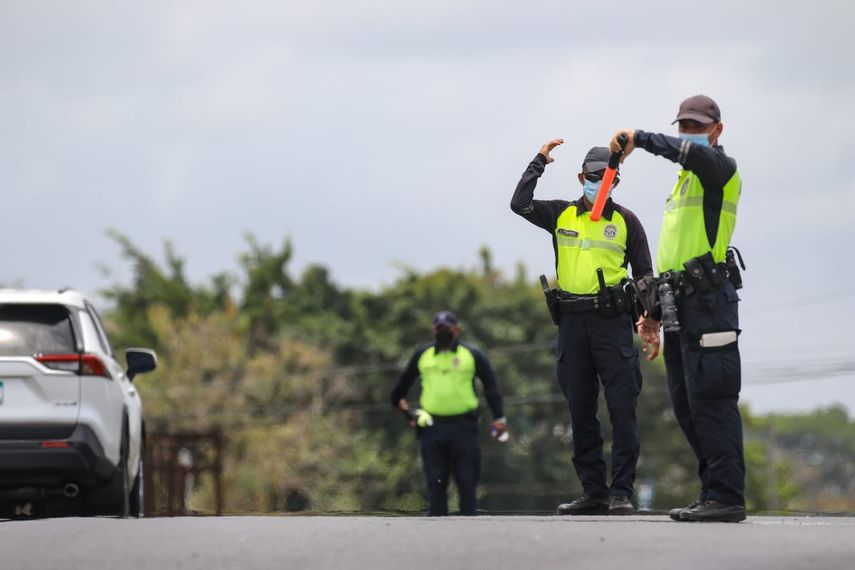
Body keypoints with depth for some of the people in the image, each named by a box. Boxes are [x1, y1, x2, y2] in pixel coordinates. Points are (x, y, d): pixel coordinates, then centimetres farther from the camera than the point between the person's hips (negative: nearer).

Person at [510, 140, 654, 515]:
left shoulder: (626, 221, 8)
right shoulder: (561, 215, 11)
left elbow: (644, 273, 10)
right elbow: (520, 204, -2)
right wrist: (540, 160, 3)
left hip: (612, 320, -3)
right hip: (572, 320, 3)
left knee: (622, 407, -9)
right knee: (580, 410, 5)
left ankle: (621, 492, -8)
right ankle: (593, 492, 11)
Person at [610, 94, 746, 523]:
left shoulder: (721, 169, -1)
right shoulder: (683, 182, 26)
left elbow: (695, 152, -28)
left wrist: (640, 139, -22)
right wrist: (655, 311, 24)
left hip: (708, 300, -10)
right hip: (680, 305, 10)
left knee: (710, 400, -13)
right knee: (685, 405, 8)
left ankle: (726, 496, -14)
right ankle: (716, 491, 12)